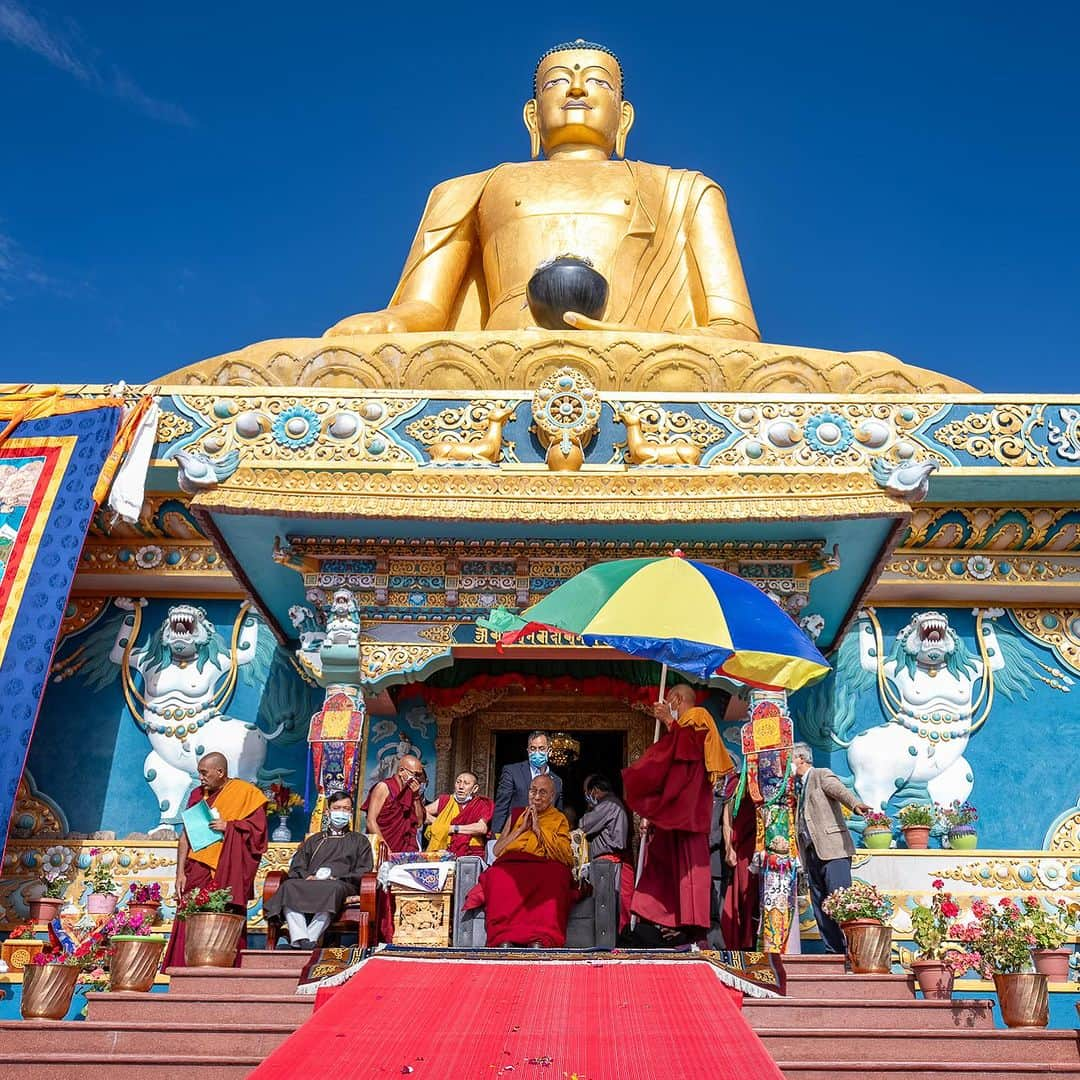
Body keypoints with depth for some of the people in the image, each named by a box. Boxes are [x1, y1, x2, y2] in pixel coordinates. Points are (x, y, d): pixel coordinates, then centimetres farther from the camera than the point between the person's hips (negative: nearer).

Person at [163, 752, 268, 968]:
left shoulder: (245, 792, 2)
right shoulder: (198, 794, 14)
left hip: (229, 874, -4)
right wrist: (180, 872, 4)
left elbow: (258, 829, -3)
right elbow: (186, 835, 11)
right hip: (199, 872, 4)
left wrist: (228, 826, -12)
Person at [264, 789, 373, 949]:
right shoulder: (314, 840, 33)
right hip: (308, 884, 3)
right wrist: (307, 877, -3)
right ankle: (300, 938, -46)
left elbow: (363, 871, 11)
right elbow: (296, 867, 20)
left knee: (333, 888, -40)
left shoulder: (360, 841, 26)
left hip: (342, 885, -2)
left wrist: (338, 879, -5)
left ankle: (311, 938, -47)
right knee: (289, 885, -32)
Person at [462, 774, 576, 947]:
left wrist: (538, 829, 4)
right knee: (501, 878, -36)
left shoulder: (559, 820, 22)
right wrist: (522, 828, 8)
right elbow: (497, 850, 16)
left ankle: (539, 941, -49)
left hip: (546, 868, -2)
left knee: (552, 878, -40)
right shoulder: (516, 816, 28)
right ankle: (504, 939, -44)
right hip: (512, 865, 2)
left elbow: (564, 855, 4)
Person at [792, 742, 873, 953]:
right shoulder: (797, 786, 22)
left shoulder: (822, 775, -1)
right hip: (811, 854, 8)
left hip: (833, 850, -8)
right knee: (820, 907, 7)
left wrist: (855, 804, -40)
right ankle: (833, 951, 12)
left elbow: (841, 791, -21)